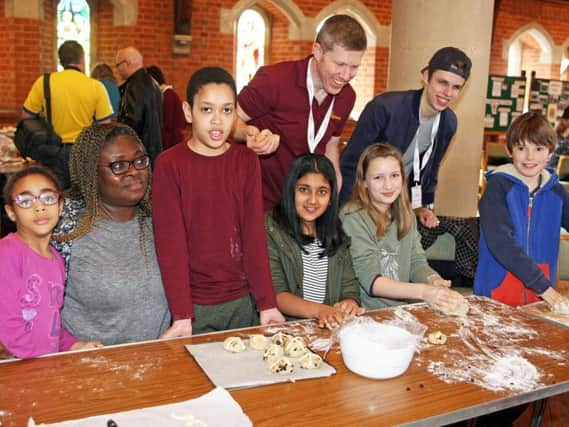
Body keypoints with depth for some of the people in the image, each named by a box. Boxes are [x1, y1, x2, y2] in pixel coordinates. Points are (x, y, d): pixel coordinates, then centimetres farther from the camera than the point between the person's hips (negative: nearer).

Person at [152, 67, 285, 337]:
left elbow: (254, 233, -3)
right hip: (194, 303, -2)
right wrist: (182, 316, -17)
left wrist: (267, 303, -8)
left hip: (242, 301, 3)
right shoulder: (169, 164, -8)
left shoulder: (247, 161, 1)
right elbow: (170, 241, -12)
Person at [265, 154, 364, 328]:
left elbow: (350, 287, 9)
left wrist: (350, 303, -15)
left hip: (332, 327, 4)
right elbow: (275, 293, -12)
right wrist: (319, 310, -26)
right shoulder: (270, 229, -5)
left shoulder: (336, 234, 14)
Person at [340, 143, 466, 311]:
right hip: (366, 314, -5)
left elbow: (417, 261, 5)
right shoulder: (353, 217, -13)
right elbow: (370, 281, -17)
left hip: (402, 309, 5)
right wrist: (423, 291, -28)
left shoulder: (406, 215, 9)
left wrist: (434, 280, -16)